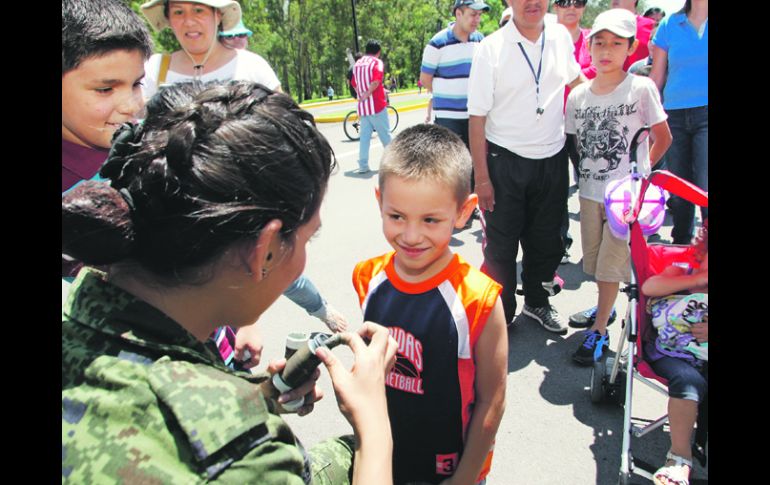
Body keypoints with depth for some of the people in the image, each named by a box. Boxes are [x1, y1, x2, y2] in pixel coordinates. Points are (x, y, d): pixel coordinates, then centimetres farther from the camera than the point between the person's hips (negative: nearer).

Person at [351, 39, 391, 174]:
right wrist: (366, 95, -14)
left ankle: (363, 165, 1)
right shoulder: (377, 62, -6)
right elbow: (376, 81, -20)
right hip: (376, 105, -5)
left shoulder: (357, 63, 13)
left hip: (362, 106, 6)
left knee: (364, 135, 6)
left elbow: (354, 84, 16)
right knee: (385, 134, 6)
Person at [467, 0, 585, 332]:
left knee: (546, 241, 17)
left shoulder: (561, 37, 1)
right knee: (500, 245, 6)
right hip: (505, 162, -4)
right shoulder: (491, 48, -13)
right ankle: (500, 314, 27)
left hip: (552, 159, 5)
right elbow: (477, 117, -13)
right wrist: (481, 178, -14)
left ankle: (536, 302, 39)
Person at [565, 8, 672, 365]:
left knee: (611, 261, -1)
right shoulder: (578, 95, 1)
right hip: (590, 191, 4)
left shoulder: (641, 88, -10)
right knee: (594, 258, 16)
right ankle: (605, 308, 38)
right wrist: (588, 169, 2)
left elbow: (663, 138, -2)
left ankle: (599, 331, 10)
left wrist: (639, 171, 0)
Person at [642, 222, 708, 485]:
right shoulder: (681, 270, 14)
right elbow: (648, 287, -8)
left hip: (702, 359, 3)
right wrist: (698, 279, -6)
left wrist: (710, 332, -10)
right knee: (689, 381, -32)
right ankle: (680, 455, -25)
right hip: (669, 353, -2)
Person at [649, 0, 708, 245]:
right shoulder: (670, 24, 9)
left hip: (705, 114, -3)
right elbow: (657, 76, 11)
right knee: (679, 191, 10)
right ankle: (681, 250, 26)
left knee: (706, 191, -13)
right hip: (675, 115, 3)